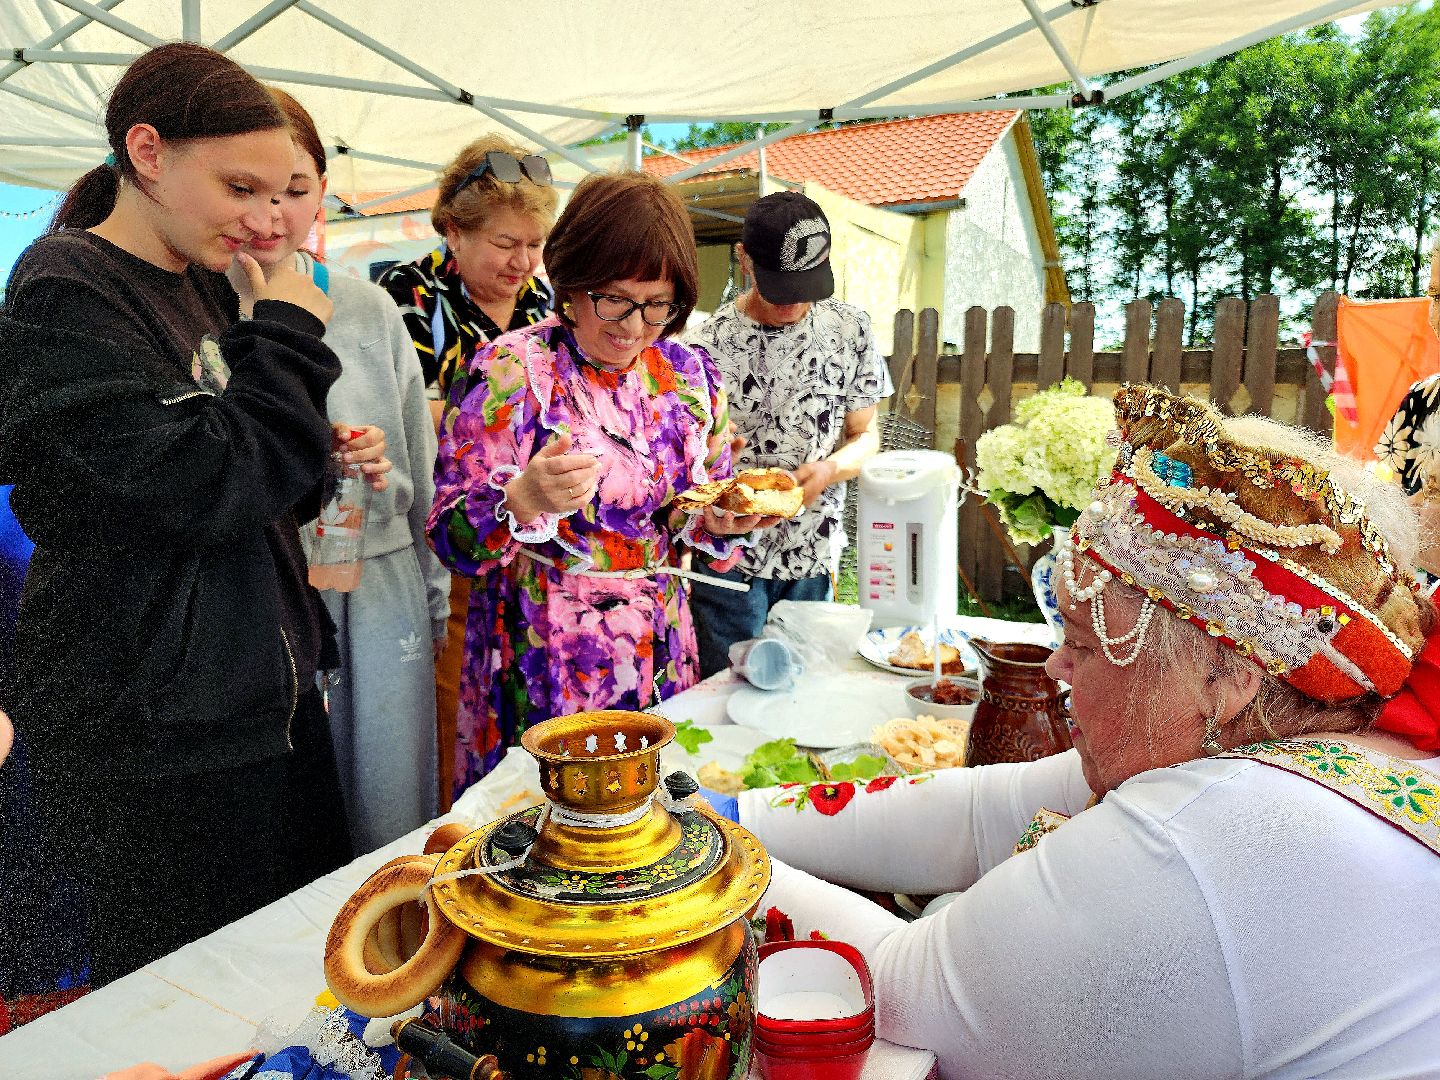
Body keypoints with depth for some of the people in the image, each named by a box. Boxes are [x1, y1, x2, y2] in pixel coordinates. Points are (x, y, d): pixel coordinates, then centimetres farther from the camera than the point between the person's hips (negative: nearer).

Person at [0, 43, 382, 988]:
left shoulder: (206, 286, 11)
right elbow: (208, 486, -24)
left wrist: (329, 466, 0)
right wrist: (288, 336, -13)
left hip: (268, 694, 8)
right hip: (153, 732, -8)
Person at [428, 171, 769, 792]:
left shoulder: (692, 375, 3)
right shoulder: (509, 372, -12)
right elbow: (451, 536, -13)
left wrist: (719, 524, -11)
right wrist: (524, 501, -33)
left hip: (660, 664, 5)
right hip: (538, 671, -4)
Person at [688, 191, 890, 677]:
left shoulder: (850, 329, 0)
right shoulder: (707, 344, -8)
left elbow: (866, 434, 6)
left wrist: (830, 469, -14)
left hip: (815, 557, 3)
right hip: (729, 559, -2)